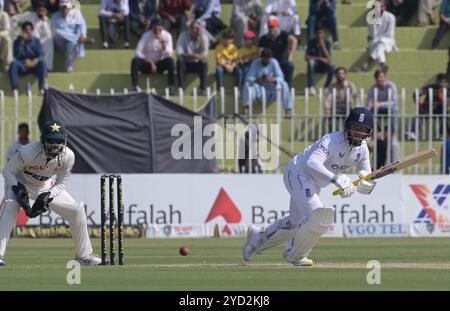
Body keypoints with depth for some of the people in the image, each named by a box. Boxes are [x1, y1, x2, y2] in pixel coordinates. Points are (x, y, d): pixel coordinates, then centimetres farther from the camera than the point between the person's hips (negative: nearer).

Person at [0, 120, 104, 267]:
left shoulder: (68, 156, -23)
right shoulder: (28, 152, -34)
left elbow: (61, 183, -10)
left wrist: (46, 198, -27)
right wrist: (19, 191, -34)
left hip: (47, 187, 4)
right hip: (20, 183, -4)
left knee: (77, 210, -5)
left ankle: (84, 256, 14)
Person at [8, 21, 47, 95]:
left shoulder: (36, 41, 6)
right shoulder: (18, 41, 2)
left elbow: (42, 55, -3)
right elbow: (16, 55, -13)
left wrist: (36, 60, -26)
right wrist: (22, 42, -20)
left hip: (34, 66, 0)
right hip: (22, 67, 0)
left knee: (42, 62, -31)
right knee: (13, 63, -32)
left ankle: (42, 88, -38)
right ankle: (15, 89, -40)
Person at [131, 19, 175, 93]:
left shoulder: (167, 35, -6)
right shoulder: (146, 36, -8)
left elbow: (169, 54, -15)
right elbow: (138, 52, -13)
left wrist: (163, 42, -29)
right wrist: (150, 62, -20)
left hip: (160, 64, 0)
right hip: (147, 63, 0)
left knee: (170, 60, -32)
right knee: (135, 61, -31)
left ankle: (171, 88, -31)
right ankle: (135, 87, -33)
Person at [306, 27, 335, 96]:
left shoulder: (327, 43, -4)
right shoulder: (311, 43, -5)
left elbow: (329, 59, -14)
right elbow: (306, 57, -12)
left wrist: (323, 46, -24)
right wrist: (319, 58, -20)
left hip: (323, 66, 1)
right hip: (315, 65, -1)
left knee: (331, 65, -33)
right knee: (311, 62, -36)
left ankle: (327, 87, -19)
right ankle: (311, 87, -41)